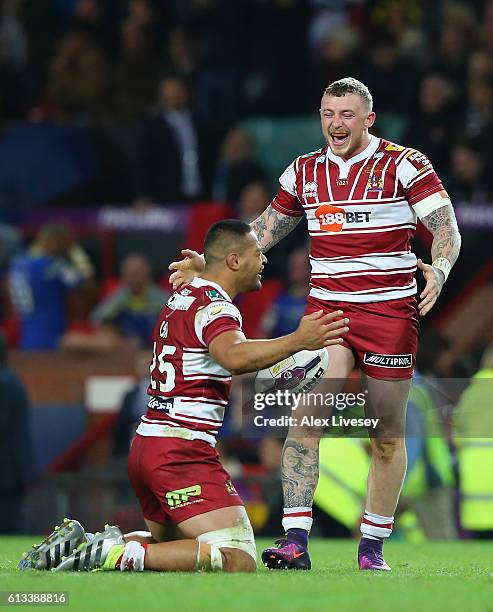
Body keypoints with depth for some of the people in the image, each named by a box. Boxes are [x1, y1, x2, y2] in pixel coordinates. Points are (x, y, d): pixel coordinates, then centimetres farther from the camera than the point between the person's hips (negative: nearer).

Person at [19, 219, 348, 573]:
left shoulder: (182, 298, 17)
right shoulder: (214, 306, -11)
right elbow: (234, 356, -32)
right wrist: (297, 342, -37)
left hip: (144, 445, 10)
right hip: (182, 452, -10)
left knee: (164, 547, 28)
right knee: (239, 562, -15)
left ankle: (80, 544, 10)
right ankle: (122, 555, -22)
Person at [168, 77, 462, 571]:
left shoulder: (405, 166, -4)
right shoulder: (304, 172, 9)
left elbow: (446, 228, -9)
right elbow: (266, 230, 22)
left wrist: (438, 270, -29)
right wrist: (210, 264, 12)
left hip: (390, 309, -3)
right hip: (325, 307, 3)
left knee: (387, 436, 3)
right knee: (305, 418, -14)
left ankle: (372, 548, 14)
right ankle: (294, 542, -17)